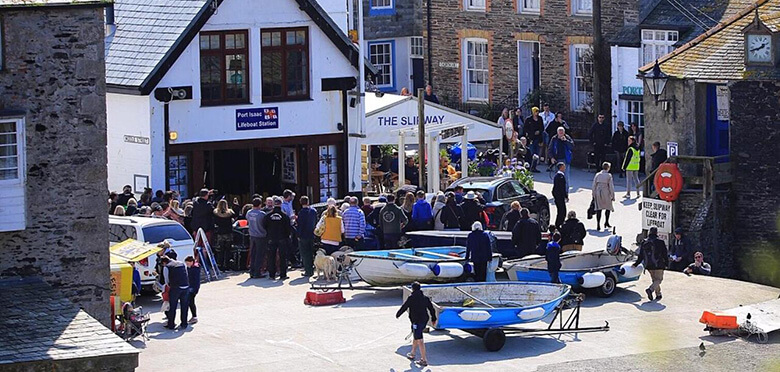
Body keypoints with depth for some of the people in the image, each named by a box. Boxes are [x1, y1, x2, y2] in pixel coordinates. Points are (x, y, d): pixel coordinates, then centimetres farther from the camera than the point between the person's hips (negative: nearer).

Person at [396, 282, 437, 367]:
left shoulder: (411, 298, -10)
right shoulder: (425, 298, 9)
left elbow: (404, 307, -3)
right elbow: (431, 308, 15)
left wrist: (397, 315, 14)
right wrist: (433, 319, 28)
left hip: (416, 322, -8)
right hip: (424, 321, 8)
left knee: (419, 340, -8)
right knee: (416, 337, 25)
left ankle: (424, 360, -13)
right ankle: (412, 354, 39)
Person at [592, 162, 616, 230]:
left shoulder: (597, 175, 3)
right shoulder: (609, 176, -6)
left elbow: (594, 186, 5)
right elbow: (611, 187, -6)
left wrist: (594, 195, 13)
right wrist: (613, 196, 1)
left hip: (598, 193, 3)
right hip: (606, 193, -3)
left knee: (598, 209, 3)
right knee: (608, 207, 20)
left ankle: (598, 224, -7)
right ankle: (606, 222, 20)